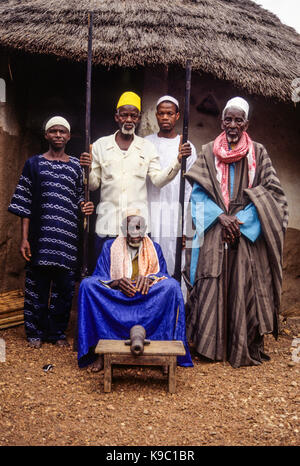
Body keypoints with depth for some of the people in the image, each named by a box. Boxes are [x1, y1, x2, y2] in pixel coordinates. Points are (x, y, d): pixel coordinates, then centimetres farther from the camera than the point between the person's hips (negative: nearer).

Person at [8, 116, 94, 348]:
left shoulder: (76, 166, 10)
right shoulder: (34, 163, 6)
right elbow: (25, 204, 3)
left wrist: (85, 206, -8)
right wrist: (24, 238, -3)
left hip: (67, 236, 1)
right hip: (41, 234, -1)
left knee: (64, 285, 6)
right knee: (38, 284, 5)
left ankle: (58, 331, 21)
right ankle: (36, 332, 20)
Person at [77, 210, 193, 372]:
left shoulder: (154, 248, 14)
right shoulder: (110, 246, 9)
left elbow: (163, 275, 4)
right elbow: (99, 276, -1)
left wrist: (148, 279, -21)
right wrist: (117, 283, -24)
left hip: (148, 299, 1)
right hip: (114, 300, 0)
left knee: (172, 286, -28)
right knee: (87, 284, -27)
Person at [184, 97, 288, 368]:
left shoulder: (258, 154, 7)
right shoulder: (208, 153, 9)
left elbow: (270, 194, 0)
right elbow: (199, 193, 3)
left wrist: (240, 220, -11)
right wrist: (220, 216, -13)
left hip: (248, 236, 0)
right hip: (214, 235, 1)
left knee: (246, 289, -1)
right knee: (212, 287, 0)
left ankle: (246, 350, 12)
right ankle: (211, 346, 13)